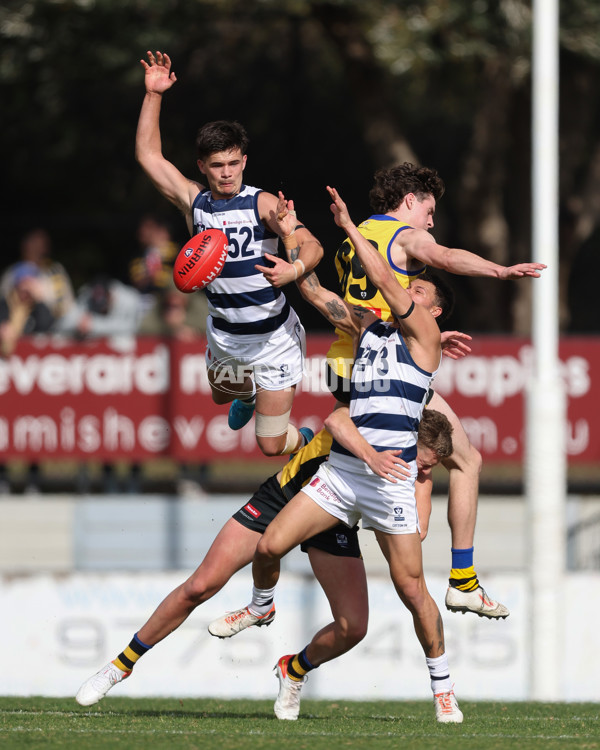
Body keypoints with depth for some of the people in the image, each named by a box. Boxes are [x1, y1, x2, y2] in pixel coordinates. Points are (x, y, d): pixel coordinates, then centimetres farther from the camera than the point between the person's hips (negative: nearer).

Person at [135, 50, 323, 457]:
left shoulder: (262, 204, -17)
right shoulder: (194, 202, -5)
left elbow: (312, 246, -26)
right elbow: (148, 154, -3)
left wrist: (295, 267, -48)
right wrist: (153, 95, -11)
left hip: (274, 337, -5)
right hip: (223, 334, 5)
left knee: (272, 444, -4)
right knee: (222, 394, 33)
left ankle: (308, 441, 31)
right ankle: (249, 393, 69)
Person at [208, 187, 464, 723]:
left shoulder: (424, 333, 1)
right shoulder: (367, 325, 18)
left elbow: (384, 281, -7)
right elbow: (316, 293, 20)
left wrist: (350, 225, 0)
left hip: (392, 476, -5)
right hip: (342, 467, 5)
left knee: (411, 586, -6)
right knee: (270, 546, -2)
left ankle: (443, 687, 6)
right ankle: (262, 605, 31)